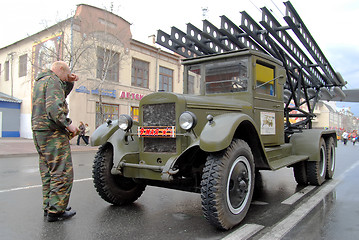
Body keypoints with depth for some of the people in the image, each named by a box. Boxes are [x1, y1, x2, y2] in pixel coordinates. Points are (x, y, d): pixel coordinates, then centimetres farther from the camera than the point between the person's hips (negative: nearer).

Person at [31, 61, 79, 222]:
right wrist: (68, 124, -17)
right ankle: (56, 211, -4)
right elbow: (54, 107, -22)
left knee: (48, 172, 15)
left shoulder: (40, 81, 21)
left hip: (38, 131, 10)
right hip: (52, 132, -10)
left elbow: (59, 96, 30)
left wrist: (69, 83, 17)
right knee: (62, 172, -7)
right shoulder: (53, 80, -9)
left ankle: (48, 207, 21)